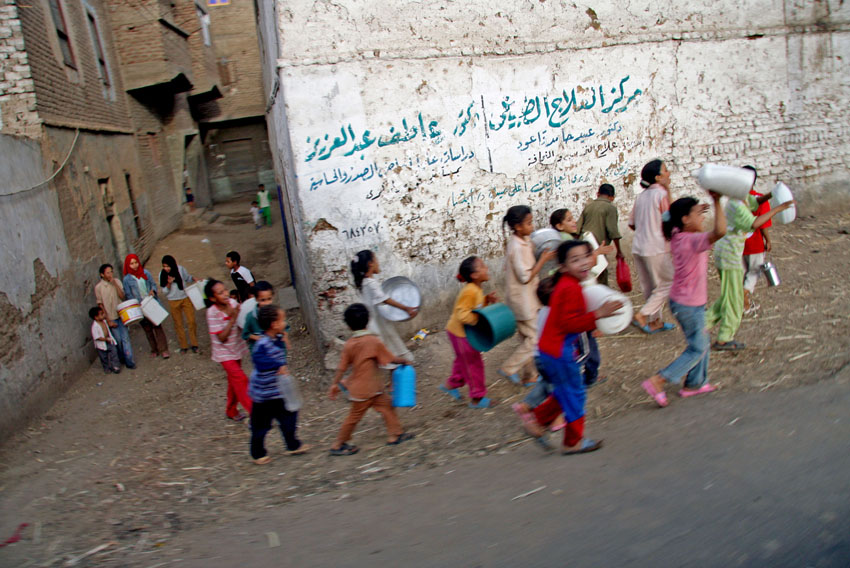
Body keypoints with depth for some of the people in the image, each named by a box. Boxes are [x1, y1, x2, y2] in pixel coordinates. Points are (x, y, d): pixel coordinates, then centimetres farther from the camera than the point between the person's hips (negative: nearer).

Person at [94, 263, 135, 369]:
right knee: (118, 340, 3)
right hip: (111, 317, -2)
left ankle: (129, 361, 3)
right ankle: (122, 358, 22)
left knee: (125, 338, -1)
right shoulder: (98, 287, -7)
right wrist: (108, 320, -8)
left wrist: (115, 284, -15)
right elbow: (100, 305, -5)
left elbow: (123, 297, -6)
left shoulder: (117, 281, 1)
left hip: (121, 315, 2)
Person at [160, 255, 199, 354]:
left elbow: (188, 278, 11)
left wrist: (194, 279, -8)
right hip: (173, 301, 0)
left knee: (191, 321, -1)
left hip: (186, 298, 0)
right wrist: (169, 283, -23)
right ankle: (183, 346, 16)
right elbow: (165, 291, -5)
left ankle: (194, 344, 11)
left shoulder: (180, 269, -8)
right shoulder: (162, 274, -8)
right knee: (178, 324, 6)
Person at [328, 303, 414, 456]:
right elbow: (392, 359, -12)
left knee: (386, 405, 15)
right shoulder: (373, 341, -19)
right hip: (365, 389, -6)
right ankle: (339, 445, 18)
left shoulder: (349, 344, -4)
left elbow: (342, 367, -3)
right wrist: (405, 361, 4)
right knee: (355, 416, 6)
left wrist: (335, 384, 5)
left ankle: (395, 434, 23)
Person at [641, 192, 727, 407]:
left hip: (680, 300, 9)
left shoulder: (677, 236, 0)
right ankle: (657, 381, -2)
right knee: (697, 348, 2)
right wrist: (717, 202, -35)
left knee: (701, 342, 22)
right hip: (689, 304, -9)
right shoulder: (693, 240, -26)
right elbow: (719, 231, -43)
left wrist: (697, 210, 12)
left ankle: (694, 384, 32)